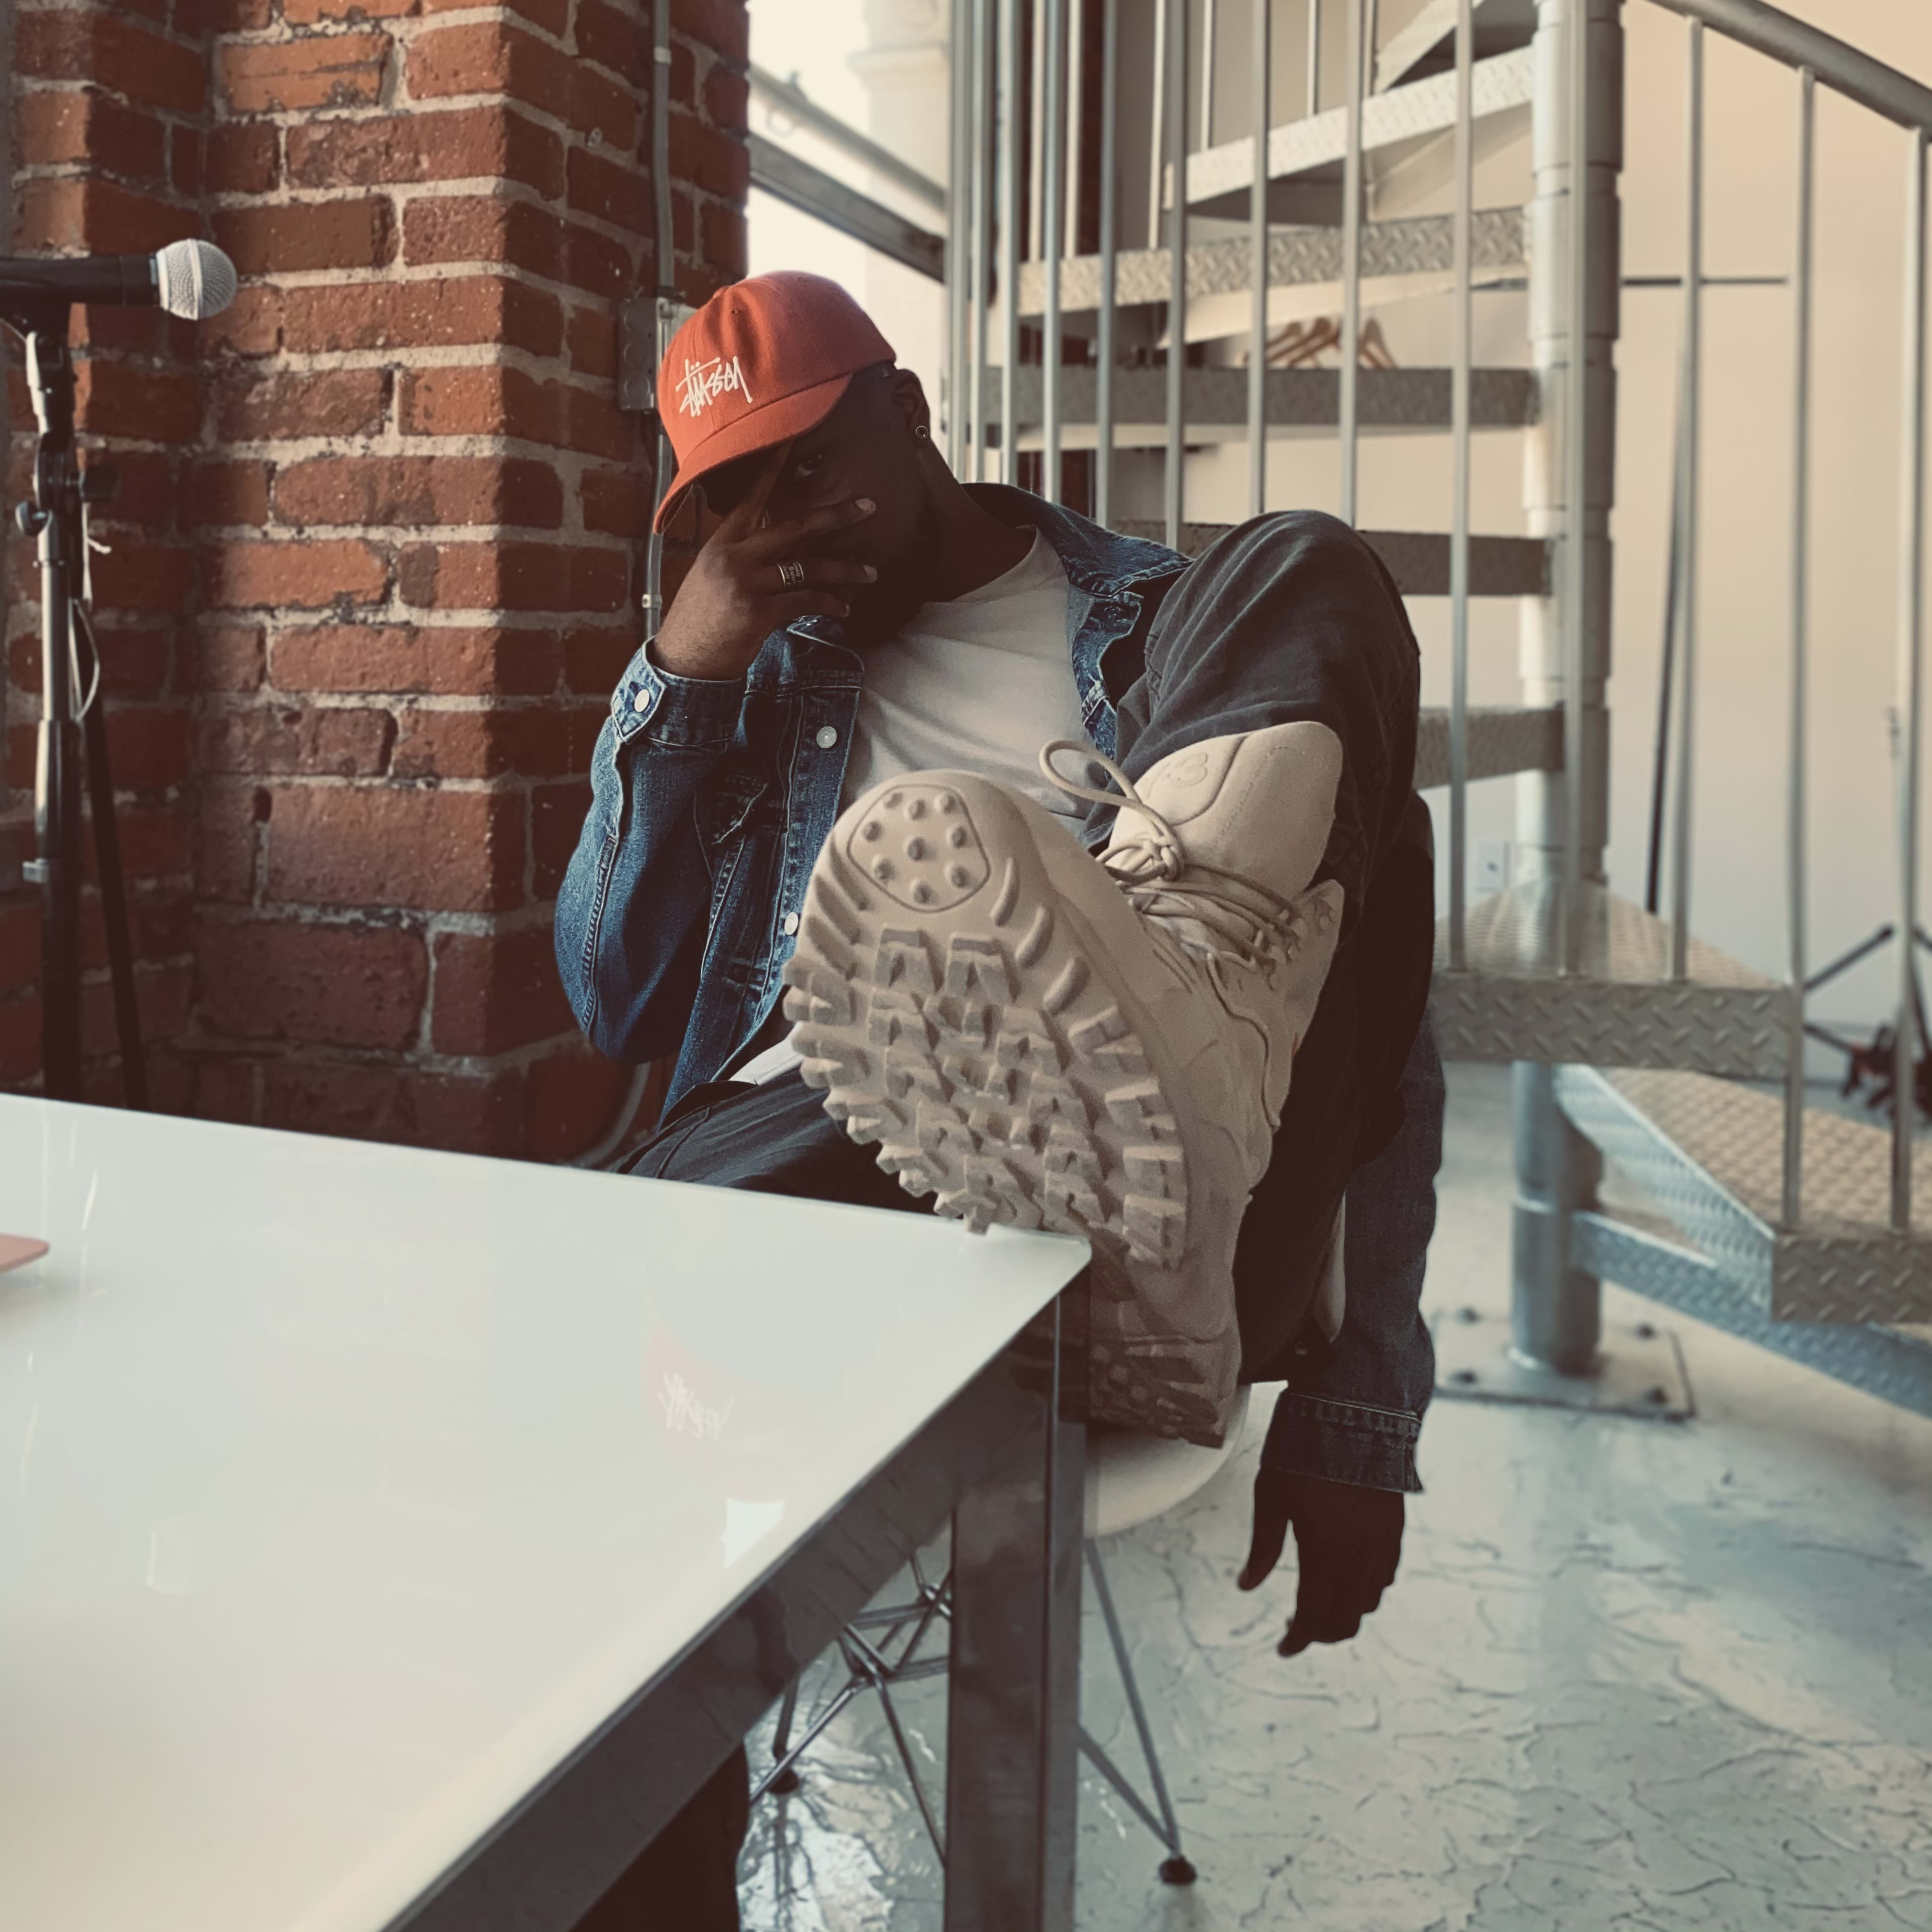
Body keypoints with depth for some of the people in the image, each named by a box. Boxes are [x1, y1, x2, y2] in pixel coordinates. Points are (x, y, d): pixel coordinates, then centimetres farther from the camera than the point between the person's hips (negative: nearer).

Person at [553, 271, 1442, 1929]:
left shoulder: (1179, 629, 18)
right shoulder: (760, 682, 28)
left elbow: (1378, 1017, 11)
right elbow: (616, 1008, 20)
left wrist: (1358, 1410, 0)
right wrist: (678, 671, 10)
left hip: (1126, 1196, -2)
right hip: (808, 1161, 3)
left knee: (1308, 573, -15)